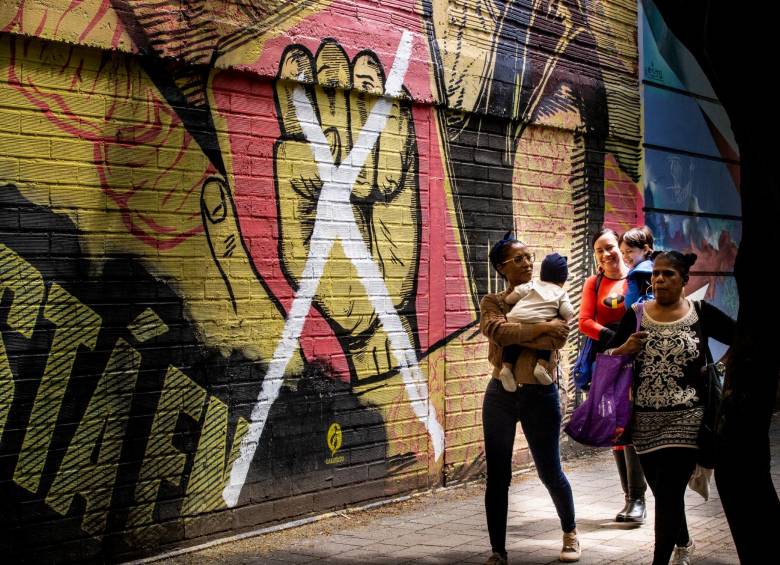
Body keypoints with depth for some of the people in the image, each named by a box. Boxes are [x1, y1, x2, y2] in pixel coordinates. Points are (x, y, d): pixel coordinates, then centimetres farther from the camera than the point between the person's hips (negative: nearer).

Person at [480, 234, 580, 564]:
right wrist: (540, 328, -22)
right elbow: (497, 330, -22)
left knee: (550, 473, 9)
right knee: (497, 477, 4)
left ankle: (570, 533, 35)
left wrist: (513, 335, -19)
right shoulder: (492, 302, 1)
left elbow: (557, 340, -16)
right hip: (501, 395, 0)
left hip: (541, 394, 0)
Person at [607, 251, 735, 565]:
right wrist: (625, 349, -12)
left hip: (685, 419, -3)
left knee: (669, 494, -6)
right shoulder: (635, 315, 3)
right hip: (645, 420, 3)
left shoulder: (701, 313, -2)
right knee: (664, 493, 14)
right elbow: (608, 358, 6)